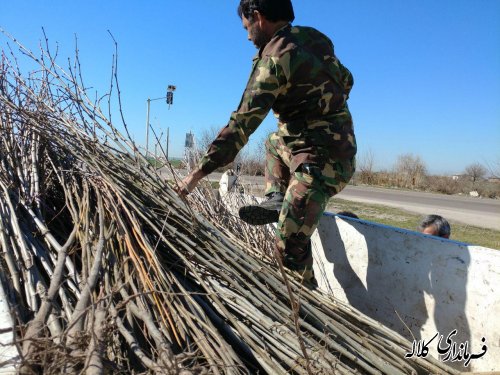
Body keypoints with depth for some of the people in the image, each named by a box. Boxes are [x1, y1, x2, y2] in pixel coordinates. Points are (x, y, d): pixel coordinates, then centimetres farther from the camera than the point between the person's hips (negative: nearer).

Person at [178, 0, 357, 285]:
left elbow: (241, 124, -22)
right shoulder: (316, 38, 9)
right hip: (340, 146, 9)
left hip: (318, 160, -9)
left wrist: (200, 172, -19)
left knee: (290, 243, -12)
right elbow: (346, 81, 20)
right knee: (275, 141, 33)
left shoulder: (274, 58, -16)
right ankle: (276, 200, 17)